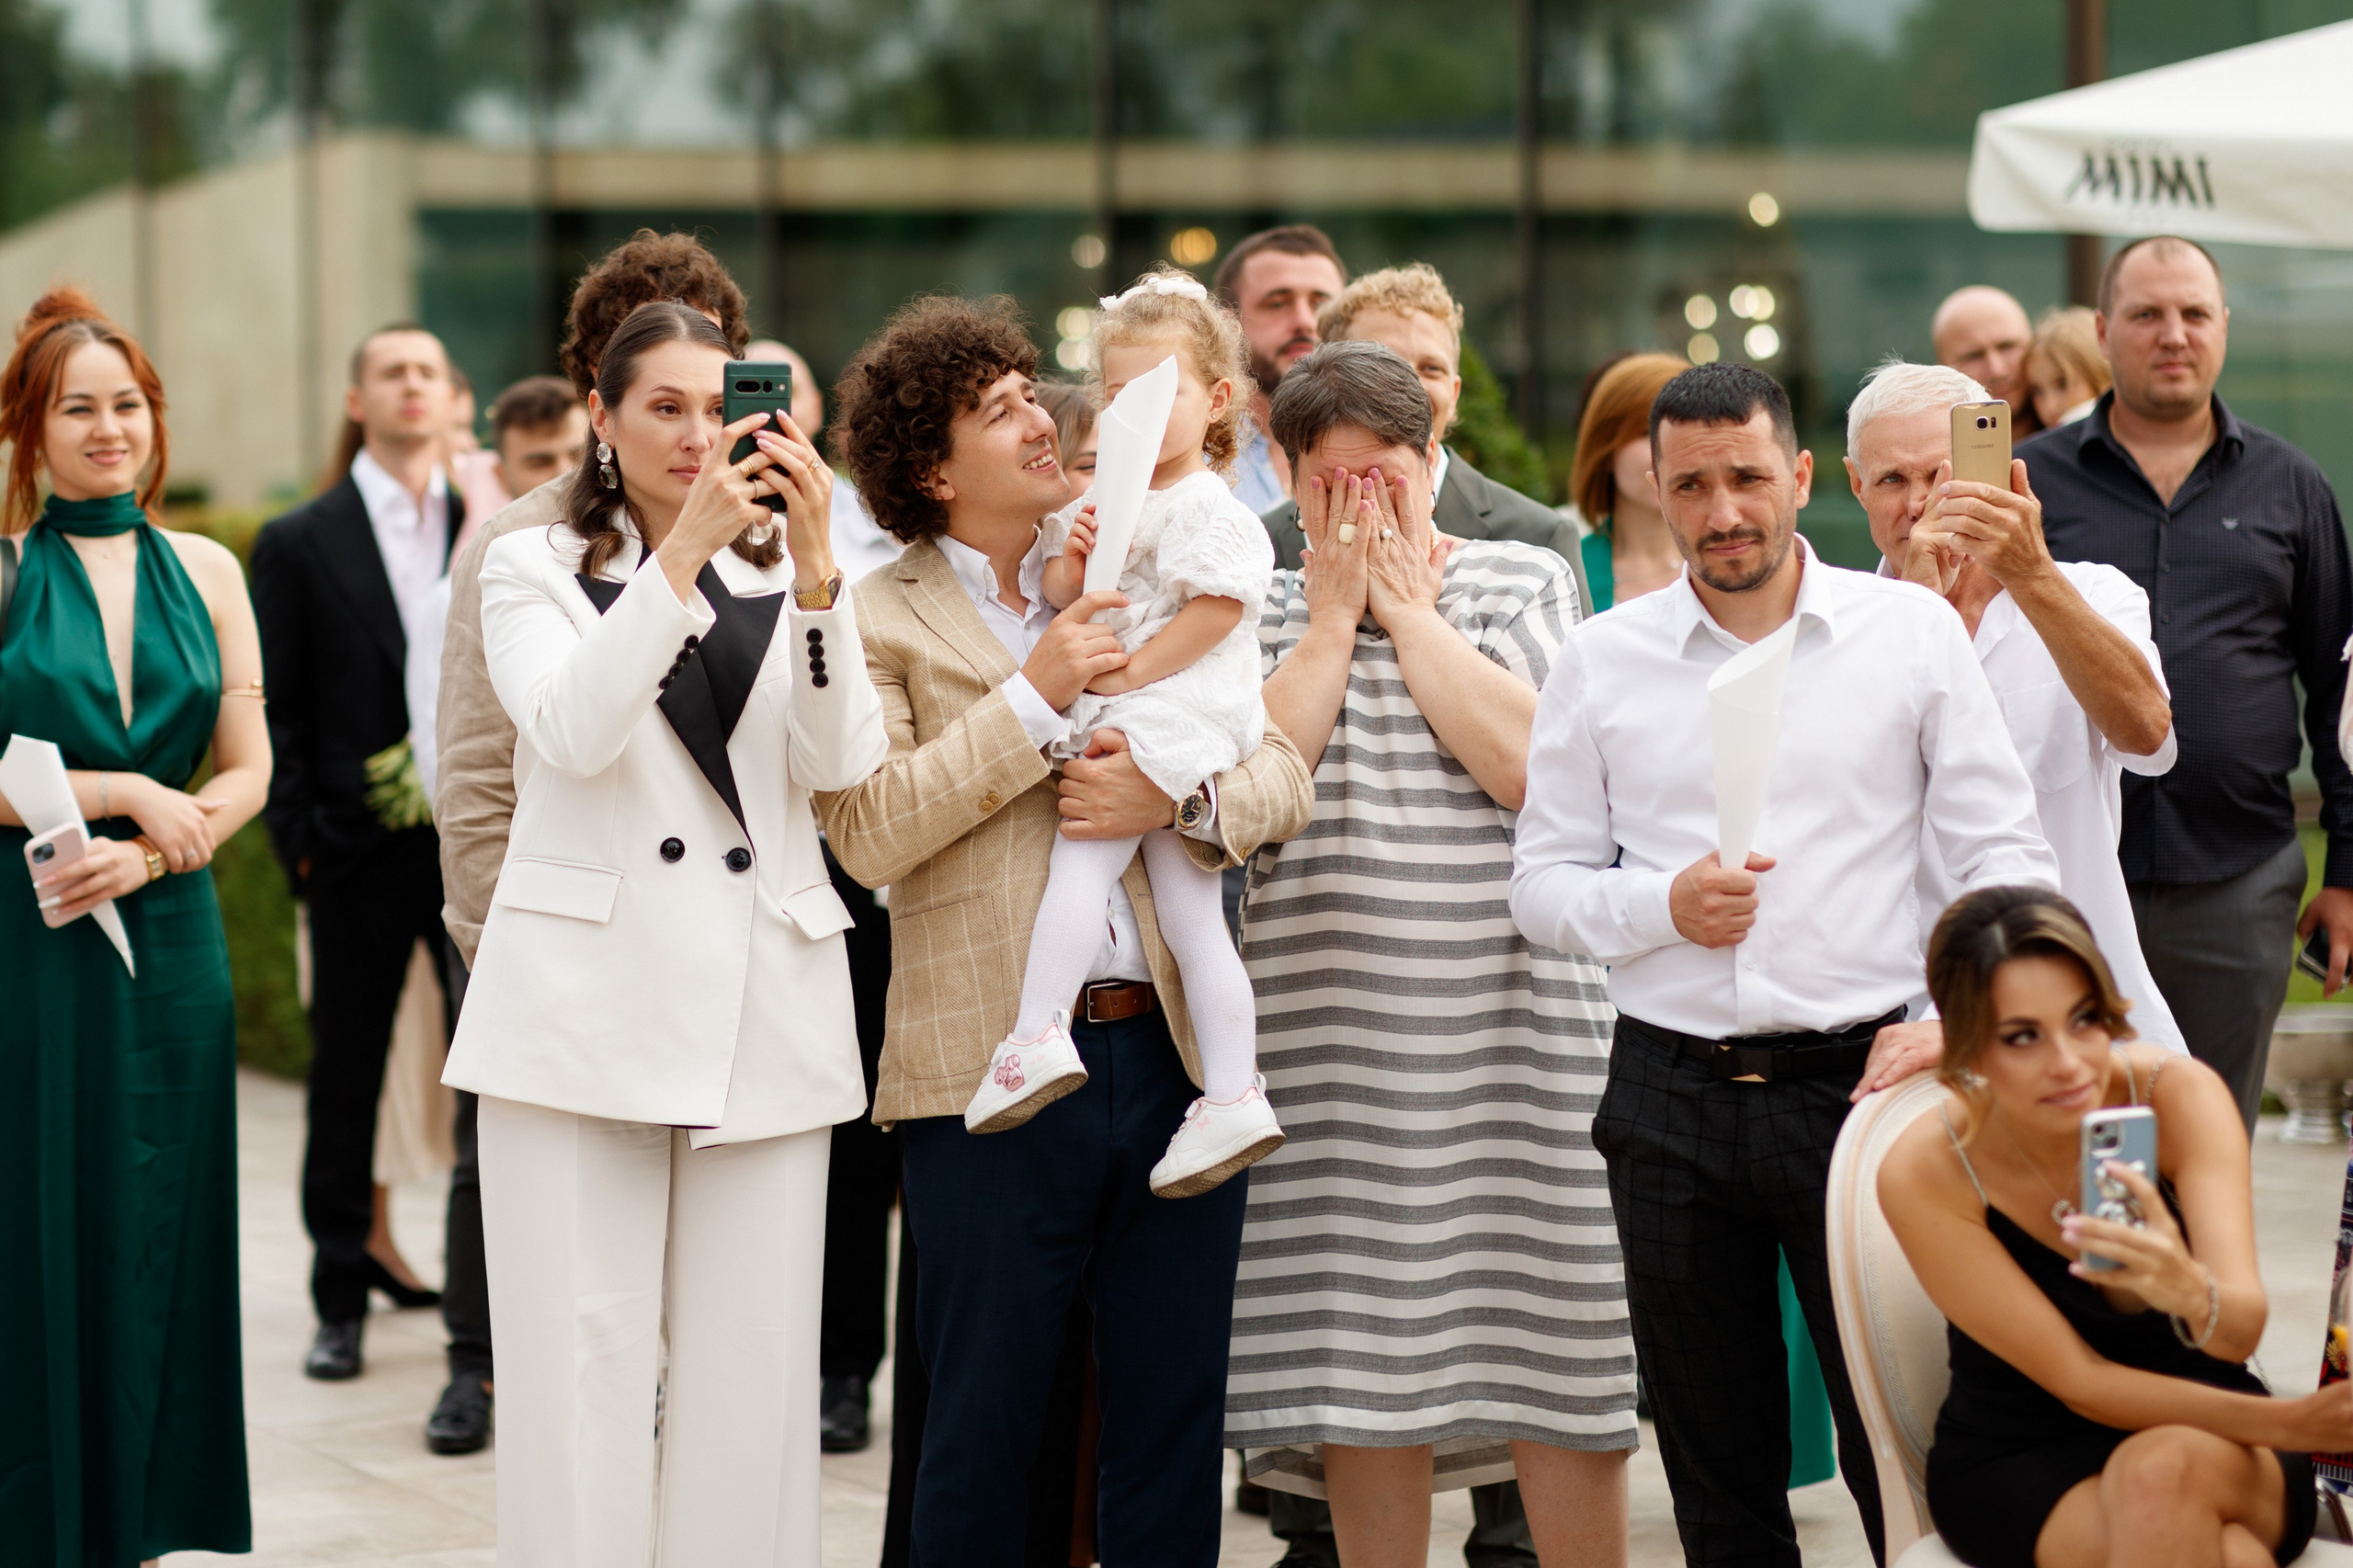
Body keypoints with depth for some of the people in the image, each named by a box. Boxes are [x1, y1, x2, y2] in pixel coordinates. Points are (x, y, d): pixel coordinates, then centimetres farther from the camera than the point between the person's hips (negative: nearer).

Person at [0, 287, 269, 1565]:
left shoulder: (203, 573, 9)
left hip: (167, 934, 3)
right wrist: (126, 793, -12)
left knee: (162, 1225, 6)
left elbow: (248, 772, 7)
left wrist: (152, 849, -9)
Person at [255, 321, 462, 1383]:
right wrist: (299, 843, -4)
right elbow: (273, 712, 3)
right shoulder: (299, 545, 5)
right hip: (360, 850, -1)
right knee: (346, 1080, 6)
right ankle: (341, 1300, 15)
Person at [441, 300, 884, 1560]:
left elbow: (839, 763, -3)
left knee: (750, 1366, 2)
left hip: (763, 1016, 2)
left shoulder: (784, 576, 13)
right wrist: (682, 551, -19)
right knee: (584, 1364, -4)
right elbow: (574, 729, -12)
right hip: (585, 1008, -2)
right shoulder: (534, 568, 8)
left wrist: (813, 562, -14)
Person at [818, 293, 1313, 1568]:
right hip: (991, 1071, -4)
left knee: (1174, 1437, 9)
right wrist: (1034, 698, -13)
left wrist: (1178, 800, -11)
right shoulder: (880, 621, 0)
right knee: (984, 1440, 4)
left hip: (1171, 1052, 4)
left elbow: (1281, 775, 10)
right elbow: (867, 834, -13)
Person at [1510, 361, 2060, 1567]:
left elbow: (2005, 856, 1)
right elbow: (1542, 880, 9)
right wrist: (1665, 905, -11)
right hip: (1672, 1094, 2)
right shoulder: (1601, 661, 8)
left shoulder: (1914, 631, 3)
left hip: (1866, 1073, -2)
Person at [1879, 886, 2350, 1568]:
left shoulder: (2180, 1095, -15)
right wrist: (2292, 1423, -21)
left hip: (2208, 1442, 2)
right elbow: (2080, 1383, -14)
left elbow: (2244, 1329, -26)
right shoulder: (1922, 1173, -18)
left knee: (2162, 1471, -36)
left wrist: (2187, 1287, -50)